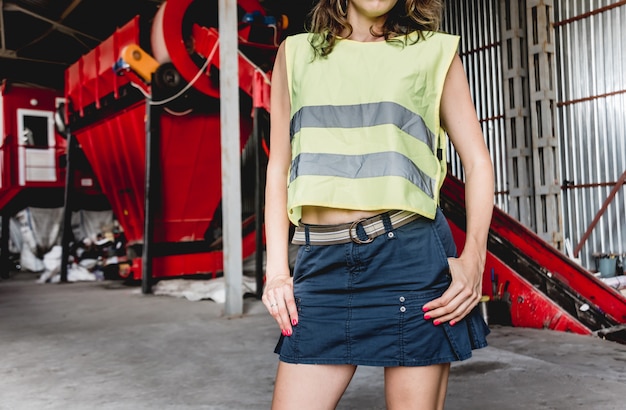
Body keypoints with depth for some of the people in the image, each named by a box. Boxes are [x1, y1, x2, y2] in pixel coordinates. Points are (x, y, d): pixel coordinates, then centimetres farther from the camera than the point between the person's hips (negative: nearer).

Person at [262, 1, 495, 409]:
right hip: (322, 264, 2)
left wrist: (473, 258, -6)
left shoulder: (434, 52, 10)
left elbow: (478, 161, 8)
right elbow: (279, 169, 12)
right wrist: (277, 270, 4)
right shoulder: (297, 54, 14)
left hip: (411, 255, -1)